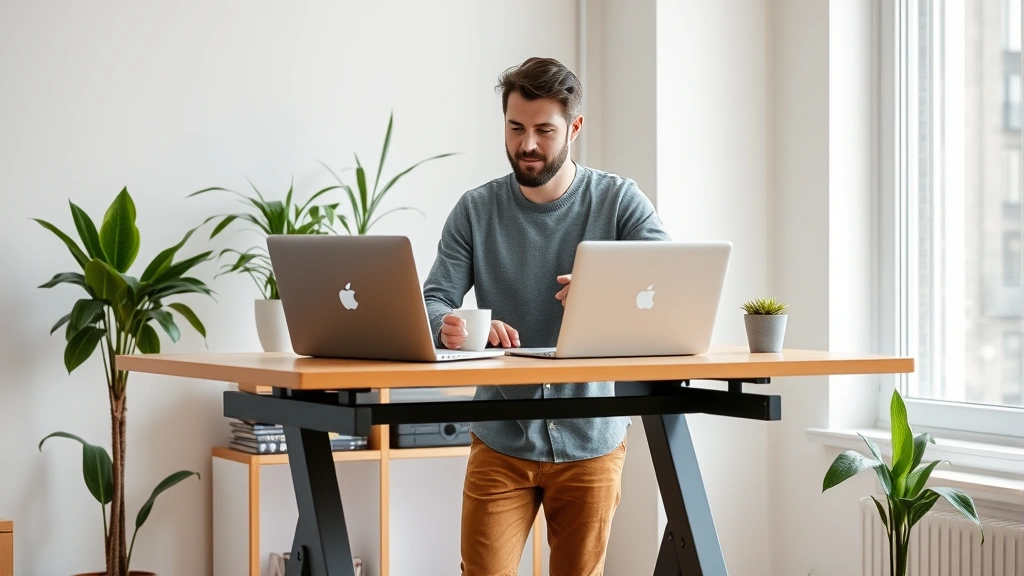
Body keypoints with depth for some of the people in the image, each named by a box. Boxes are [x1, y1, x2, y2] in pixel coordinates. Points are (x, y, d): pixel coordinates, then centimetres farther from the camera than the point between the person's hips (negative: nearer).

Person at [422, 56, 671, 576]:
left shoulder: (620, 201, -2)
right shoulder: (475, 211, 2)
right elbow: (431, 304, -6)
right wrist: (449, 326, -31)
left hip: (589, 440, 0)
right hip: (501, 441, 0)